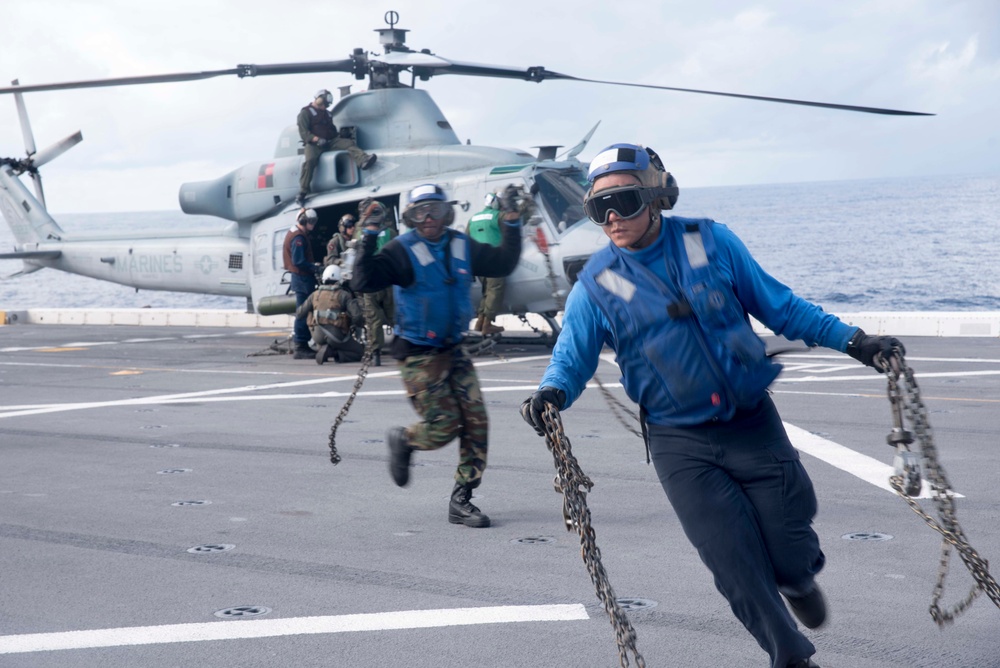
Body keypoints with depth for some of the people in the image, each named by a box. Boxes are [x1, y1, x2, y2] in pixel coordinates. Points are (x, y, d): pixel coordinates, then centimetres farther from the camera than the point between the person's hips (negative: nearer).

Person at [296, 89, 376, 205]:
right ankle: (302, 193, -33)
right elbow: (303, 132, -5)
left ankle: (364, 160, -48)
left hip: (330, 141, 6)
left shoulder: (327, 113, 29)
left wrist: (337, 135, 8)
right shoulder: (305, 113, 7)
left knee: (348, 143, -19)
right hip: (314, 143, -6)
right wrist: (317, 139, -21)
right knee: (310, 161, -31)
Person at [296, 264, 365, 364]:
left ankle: (327, 350, 4)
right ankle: (336, 355, -12)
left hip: (318, 336, 5)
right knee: (359, 351, 15)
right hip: (337, 336, -5)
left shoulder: (315, 295, 7)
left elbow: (299, 314, 12)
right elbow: (357, 317, -13)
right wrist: (357, 325, 9)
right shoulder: (344, 295, -5)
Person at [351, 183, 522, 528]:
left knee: (476, 422, -3)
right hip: (417, 355, -6)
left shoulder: (462, 246, 5)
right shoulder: (402, 250, -12)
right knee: (444, 426, -8)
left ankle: (461, 500, 6)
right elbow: (363, 282, -22)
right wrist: (369, 237, -29)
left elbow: (503, 263, 13)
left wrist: (512, 224, 5)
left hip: (452, 350, 6)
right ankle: (402, 439, 26)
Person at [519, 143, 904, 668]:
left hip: (752, 424, 1)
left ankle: (797, 579, 41)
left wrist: (851, 340, 1)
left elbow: (778, 305, 6)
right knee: (739, 571, -7)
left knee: (792, 559, 3)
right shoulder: (596, 284, -4)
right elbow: (572, 359, -2)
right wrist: (551, 394, -25)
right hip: (680, 443, -1)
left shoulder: (710, 243, -2)